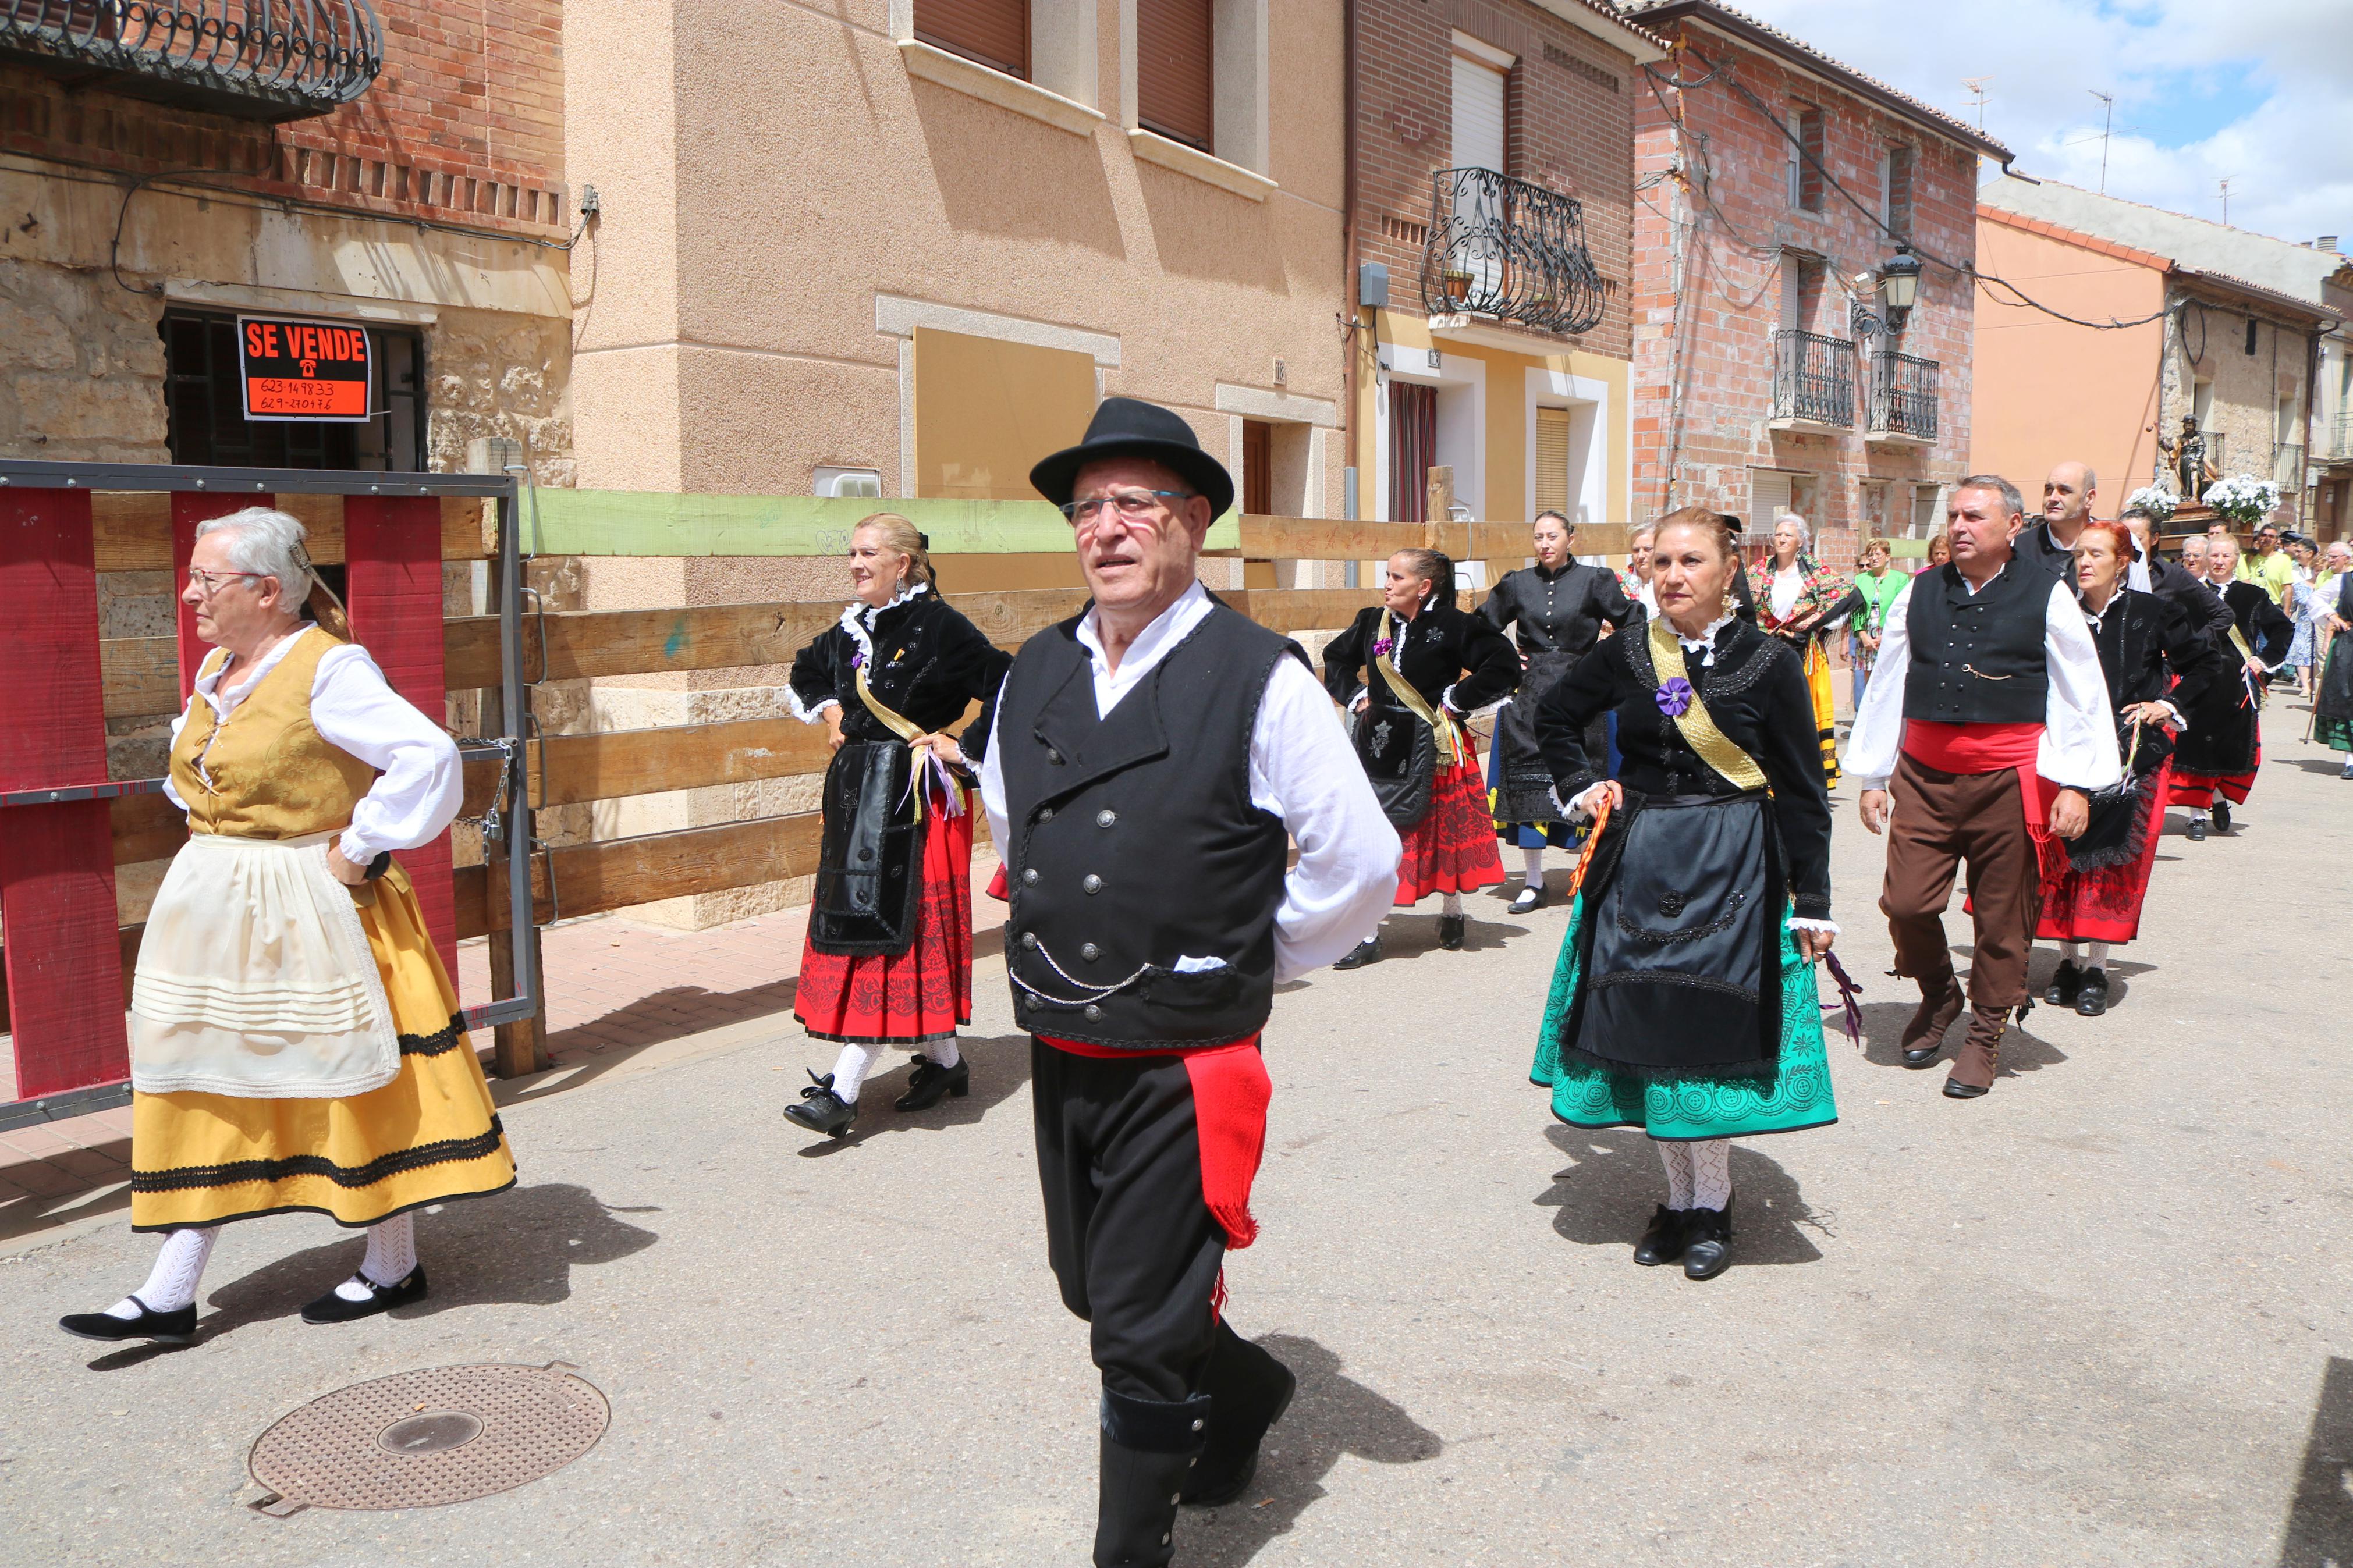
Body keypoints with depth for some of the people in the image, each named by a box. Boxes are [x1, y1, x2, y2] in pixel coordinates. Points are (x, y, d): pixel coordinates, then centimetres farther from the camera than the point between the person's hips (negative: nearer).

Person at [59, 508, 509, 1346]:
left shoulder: (328, 669, -17)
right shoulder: (216, 670, 9)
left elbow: (428, 754, -28)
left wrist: (358, 848, -21)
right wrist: (212, 843, 15)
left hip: (309, 916, -8)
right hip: (216, 912, 9)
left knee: (353, 1084, 3)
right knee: (203, 1088, 10)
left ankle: (393, 1266, 20)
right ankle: (169, 1295, 18)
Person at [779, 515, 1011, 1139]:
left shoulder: (940, 627, -11)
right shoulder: (853, 630, 11)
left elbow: (1008, 692, -14)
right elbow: (806, 671, 31)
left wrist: (963, 749, -12)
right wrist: (828, 709, 15)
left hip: (915, 801, -8)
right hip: (858, 798, 8)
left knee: (894, 930, -8)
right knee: (853, 923, 10)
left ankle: (844, 1091, -9)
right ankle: (945, 1062, 23)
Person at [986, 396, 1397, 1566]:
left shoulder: (1260, 679, -13)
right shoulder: (1036, 673, 5)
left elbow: (1362, 864, -11)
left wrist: (1249, 965, -1)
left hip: (1184, 1069, -6)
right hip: (1060, 1056, 7)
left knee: (1139, 1336, 0)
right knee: (1095, 1292, 23)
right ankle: (1241, 1389, 50)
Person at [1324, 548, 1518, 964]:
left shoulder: (1453, 626, -9)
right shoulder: (1372, 622, 6)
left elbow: (1504, 667, -11)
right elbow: (1335, 658, 25)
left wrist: (1457, 699, -10)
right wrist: (1354, 697, 11)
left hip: (1433, 747, -3)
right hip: (1378, 745, 4)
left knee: (1446, 830, 9)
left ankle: (1451, 914, 32)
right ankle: (1367, 934, 3)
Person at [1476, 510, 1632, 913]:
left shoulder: (1594, 581, 1)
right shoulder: (1518, 584, 7)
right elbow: (1482, 627, 20)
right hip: (1530, 695, 2)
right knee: (1529, 783, 1)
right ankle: (1532, 883, 8)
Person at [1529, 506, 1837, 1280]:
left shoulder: (1767, 662, -5)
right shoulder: (1626, 656, 3)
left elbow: (1802, 789, -3)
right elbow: (1555, 716, 22)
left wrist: (1812, 902, -4)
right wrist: (1582, 784, 7)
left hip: (1732, 868, -3)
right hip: (1640, 862, 3)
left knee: (1712, 1033, -1)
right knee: (1647, 1031, 7)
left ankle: (1712, 1207, 16)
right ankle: (1679, 1197, 22)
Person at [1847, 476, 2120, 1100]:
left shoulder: (2047, 597, 0)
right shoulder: (1919, 594, 8)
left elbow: (2083, 697, 1)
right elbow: (1886, 688, 12)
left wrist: (2076, 785, -5)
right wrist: (1871, 777, 11)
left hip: (2008, 782, -2)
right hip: (1924, 778, 2)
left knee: (2002, 919, 5)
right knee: (1905, 905, -2)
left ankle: (1985, 1034, 24)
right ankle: (1939, 996, 27)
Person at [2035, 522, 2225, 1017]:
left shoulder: (2152, 613, -2)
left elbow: (2207, 664, 10)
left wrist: (2170, 705, -1)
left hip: (2131, 753, -1)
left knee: (2112, 860, -1)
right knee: (2062, 858, 2)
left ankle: (2095, 968, 6)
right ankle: (2068, 961, 14)